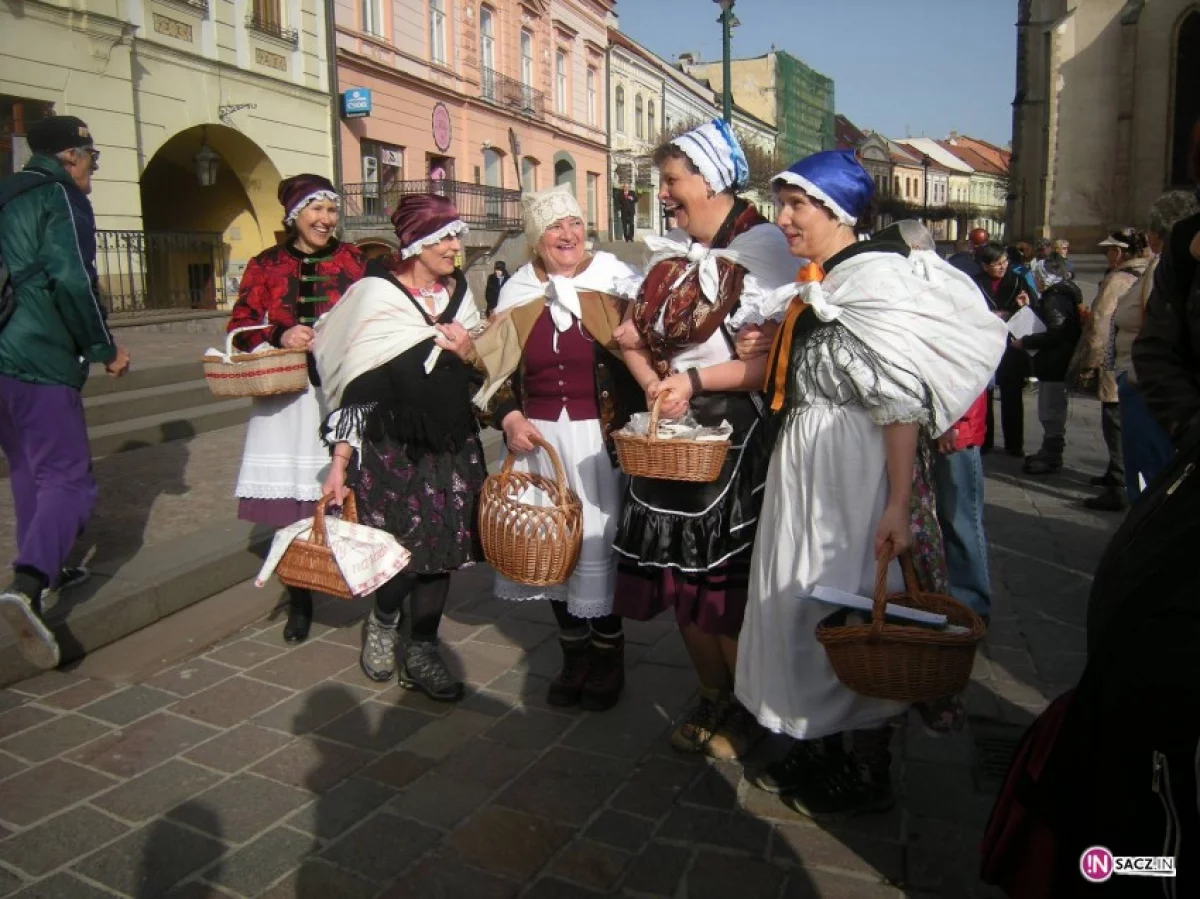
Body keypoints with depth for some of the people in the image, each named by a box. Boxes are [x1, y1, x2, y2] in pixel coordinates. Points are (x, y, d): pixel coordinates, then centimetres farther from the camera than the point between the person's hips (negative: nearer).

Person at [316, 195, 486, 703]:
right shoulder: (376, 295, -6)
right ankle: (382, 622, 26)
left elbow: (483, 375, 16)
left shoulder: (459, 293, 9)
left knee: (442, 549, 7)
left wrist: (470, 354, -7)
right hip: (391, 447, -5)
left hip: (453, 446, 5)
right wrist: (340, 463, -11)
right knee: (405, 551, -7)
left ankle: (422, 653, 25)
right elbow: (358, 385, -8)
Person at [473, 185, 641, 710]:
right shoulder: (518, 296, 8)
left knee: (599, 546, 1)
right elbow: (498, 372, 12)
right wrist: (509, 417, -3)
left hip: (600, 440, -3)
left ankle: (608, 661, 20)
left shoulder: (614, 283, 0)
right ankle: (573, 658, 27)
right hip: (539, 440, 3)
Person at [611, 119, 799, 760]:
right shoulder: (669, 252, 13)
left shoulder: (761, 248, -9)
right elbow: (632, 336, 15)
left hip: (734, 435, -7)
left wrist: (694, 379, -19)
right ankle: (712, 699, 32)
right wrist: (652, 380, -4)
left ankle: (747, 708, 24)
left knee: (725, 577, 1)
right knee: (680, 572, 12)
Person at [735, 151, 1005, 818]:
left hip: (852, 469, -9)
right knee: (800, 598, 15)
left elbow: (901, 399, -23)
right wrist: (761, 358, 10)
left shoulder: (873, 277, -16)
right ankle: (817, 748, 33)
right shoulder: (817, 282, 13)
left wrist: (898, 505, -26)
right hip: (803, 464, 9)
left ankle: (868, 775, 21)